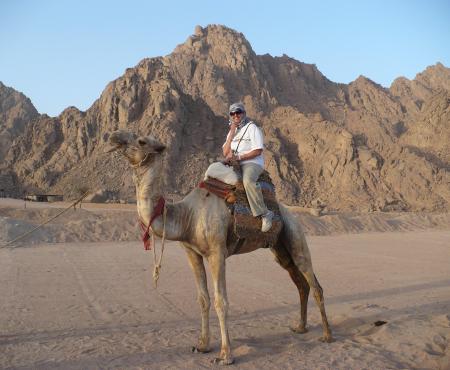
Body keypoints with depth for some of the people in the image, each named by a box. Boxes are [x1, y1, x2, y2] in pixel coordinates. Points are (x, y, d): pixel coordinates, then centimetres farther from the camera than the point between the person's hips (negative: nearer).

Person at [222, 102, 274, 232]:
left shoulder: (252, 128, -2)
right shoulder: (232, 131, 19)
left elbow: (258, 151, -12)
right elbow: (226, 153, 8)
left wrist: (239, 157, -18)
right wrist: (232, 133, -1)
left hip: (252, 164, -8)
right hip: (235, 165, 8)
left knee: (248, 181, -38)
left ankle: (265, 213, -33)